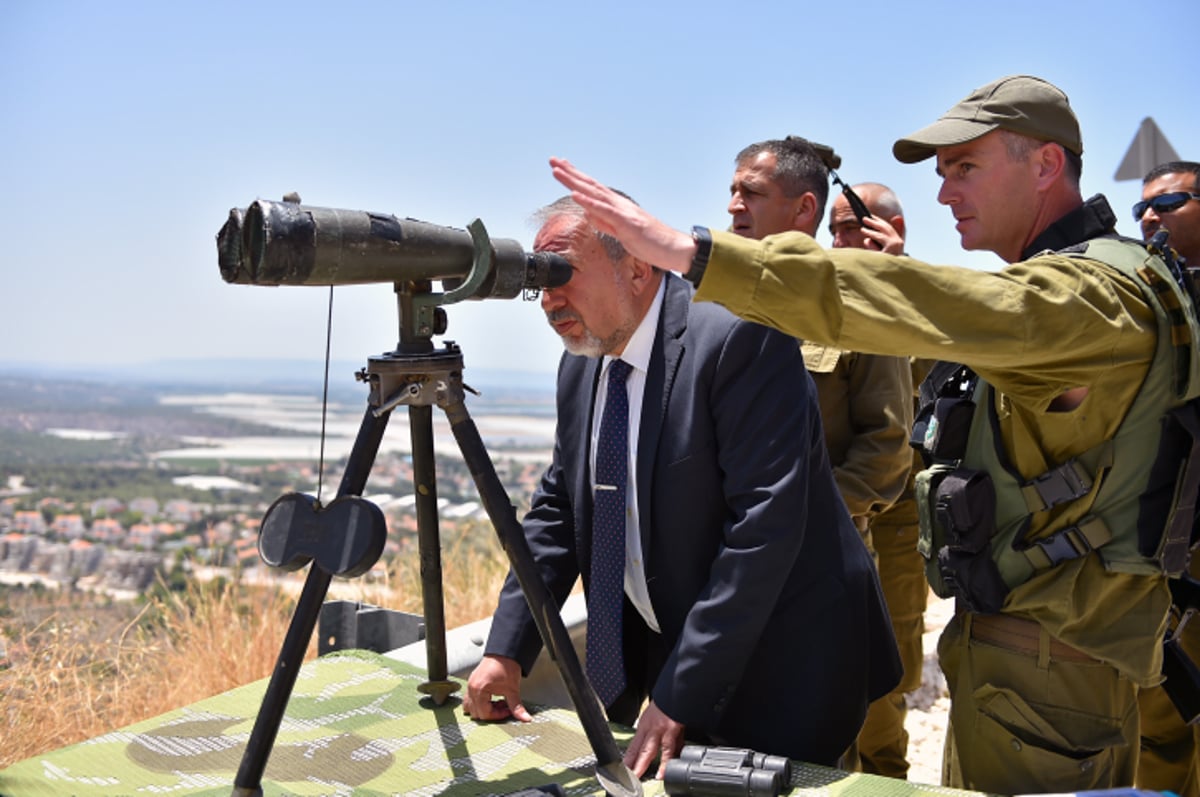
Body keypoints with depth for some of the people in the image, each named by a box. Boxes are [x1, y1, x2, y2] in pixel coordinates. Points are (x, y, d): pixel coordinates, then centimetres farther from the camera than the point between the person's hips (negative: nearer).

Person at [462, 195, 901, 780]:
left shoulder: (739, 337, -22)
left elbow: (765, 522, -27)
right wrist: (507, 650, -1)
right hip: (657, 647, 7)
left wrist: (680, 694, -25)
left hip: (776, 662, -7)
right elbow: (558, 507, 9)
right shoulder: (581, 365, 4)